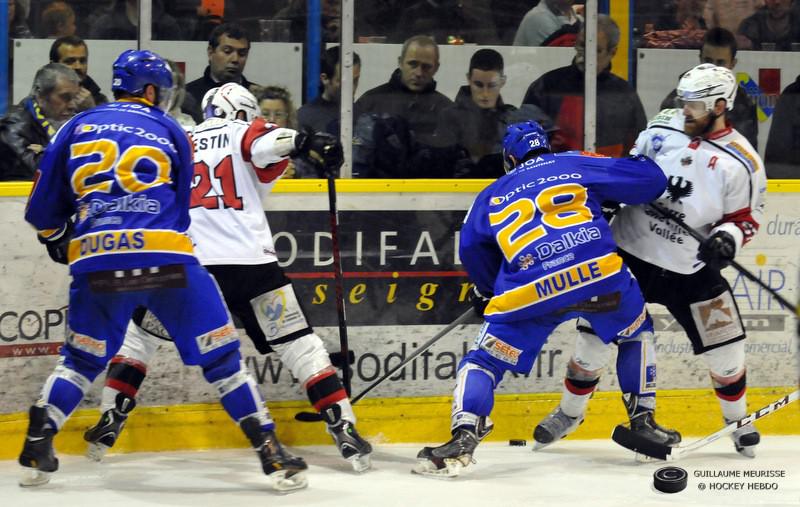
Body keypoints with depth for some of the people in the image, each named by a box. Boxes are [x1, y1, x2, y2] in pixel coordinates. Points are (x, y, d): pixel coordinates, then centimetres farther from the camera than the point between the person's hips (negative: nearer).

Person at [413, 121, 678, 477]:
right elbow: (650, 180, 18)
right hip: (599, 274, 1)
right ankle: (643, 419, 25)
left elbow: (473, 248, 20)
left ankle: (463, 438, -9)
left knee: (483, 360, 12)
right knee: (637, 331, 30)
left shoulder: (492, 196, 26)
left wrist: (488, 291, 36)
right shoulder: (576, 165, 22)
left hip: (530, 290, 0)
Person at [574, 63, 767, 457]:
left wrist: (728, 238, -25)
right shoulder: (662, 128, -3)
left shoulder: (741, 162, -12)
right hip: (630, 251, 2)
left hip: (691, 269, -2)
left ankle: (738, 421, 26)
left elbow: (746, 219, -6)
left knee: (724, 347, 2)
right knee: (596, 330, -1)